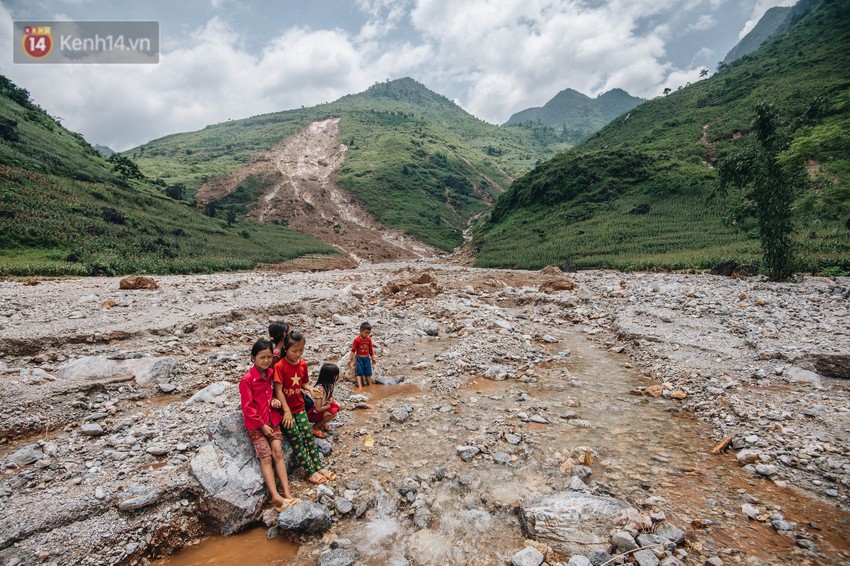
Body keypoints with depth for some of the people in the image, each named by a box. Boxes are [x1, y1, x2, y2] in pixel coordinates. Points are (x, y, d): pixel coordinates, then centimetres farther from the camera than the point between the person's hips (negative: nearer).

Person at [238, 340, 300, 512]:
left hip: (272, 419, 5)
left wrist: (274, 400, -5)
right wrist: (262, 425, -13)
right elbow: (247, 408, -14)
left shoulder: (270, 373, 2)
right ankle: (276, 497, -14)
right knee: (266, 457, -11)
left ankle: (286, 493, -10)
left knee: (278, 453, -7)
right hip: (255, 423, -4)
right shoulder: (247, 379, -17)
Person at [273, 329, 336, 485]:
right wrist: (287, 411, -22)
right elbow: (278, 390, -19)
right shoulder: (279, 366, -18)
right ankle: (310, 472, 0)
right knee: (297, 439, -7)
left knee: (308, 435, 3)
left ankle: (319, 467, 9)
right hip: (286, 409, -5)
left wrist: (310, 388, -12)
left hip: (299, 407, 5)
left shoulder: (303, 364, 0)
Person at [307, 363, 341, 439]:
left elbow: (331, 396, 11)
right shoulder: (320, 389, -31)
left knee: (336, 406, -5)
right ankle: (315, 427, -7)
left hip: (319, 410, 8)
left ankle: (321, 422, 7)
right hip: (311, 413, -8)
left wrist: (331, 400, -11)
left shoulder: (328, 385, -6)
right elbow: (318, 409, -31)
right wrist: (329, 406, -16)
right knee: (333, 412, -26)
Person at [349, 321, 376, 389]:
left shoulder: (369, 340, -1)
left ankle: (370, 385, 22)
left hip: (367, 358, 4)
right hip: (359, 358, -4)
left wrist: (373, 358, 15)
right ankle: (360, 386, -5)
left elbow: (371, 350, 9)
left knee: (368, 372, 10)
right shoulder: (357, 340, -14)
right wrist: (351, 359, -9)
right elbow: (353, 350, -10)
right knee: (359, 372, -4)